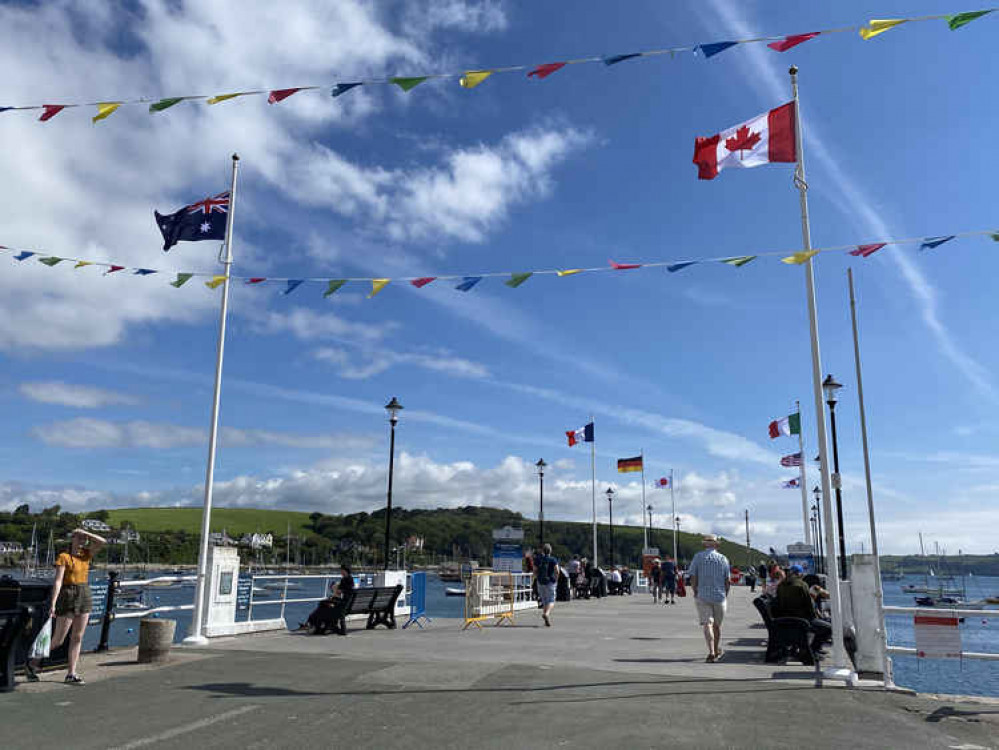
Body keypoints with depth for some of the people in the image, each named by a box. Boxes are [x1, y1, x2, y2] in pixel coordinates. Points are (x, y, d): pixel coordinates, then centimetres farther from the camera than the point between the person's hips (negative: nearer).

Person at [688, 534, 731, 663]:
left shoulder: (698, 557, -2)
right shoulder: (723, 559, 1)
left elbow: (693, 578, -4)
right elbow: (728, 581, 1)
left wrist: (695, 592, 11)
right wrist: (726, 595, 16)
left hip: (702, 596, -2)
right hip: (719, 596, 2)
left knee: (707, 624, -4)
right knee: (717, 625, 16)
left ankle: (711, 652, -18)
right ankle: (717, 651, 31)